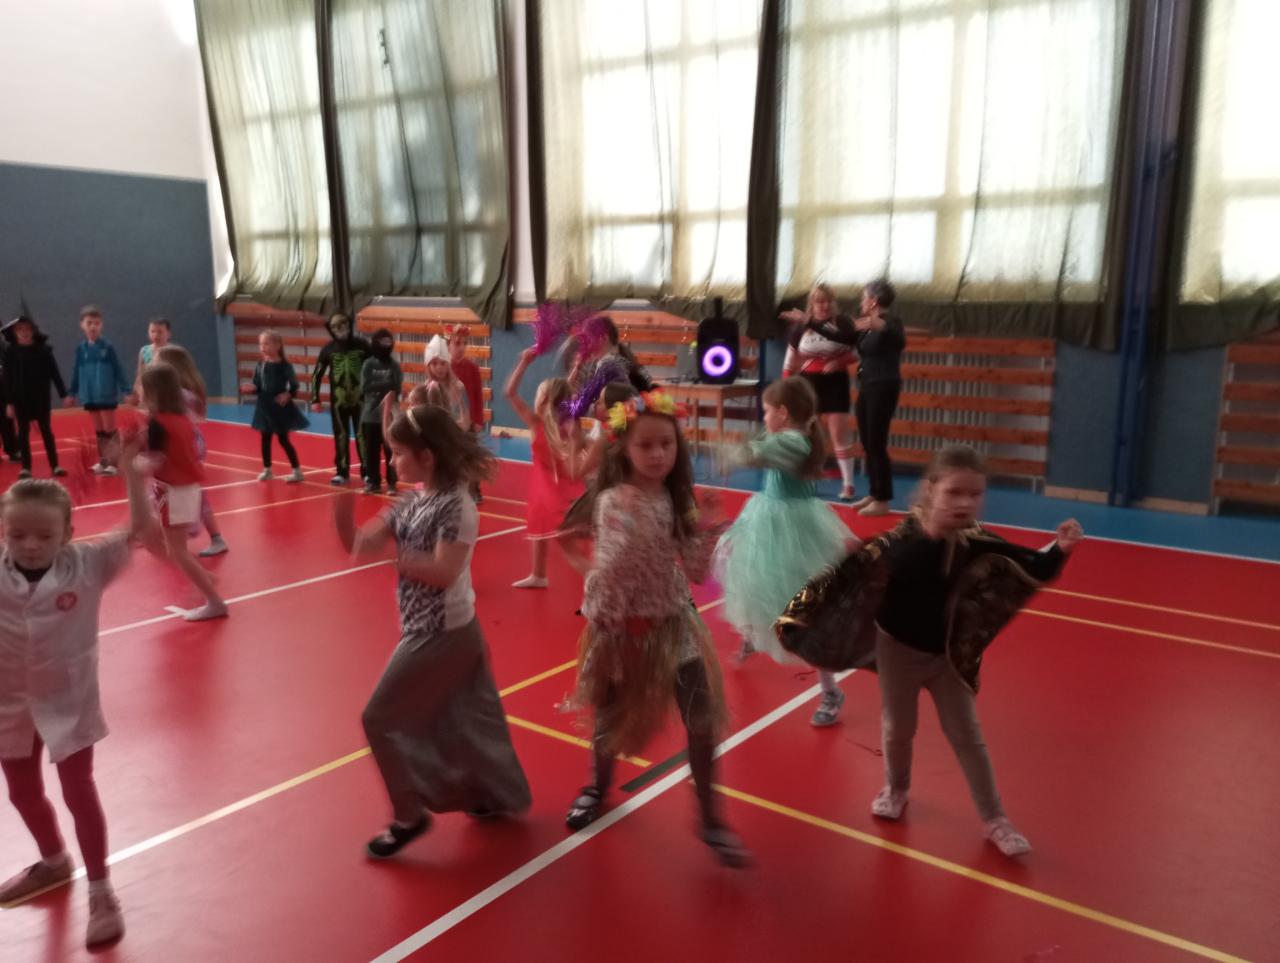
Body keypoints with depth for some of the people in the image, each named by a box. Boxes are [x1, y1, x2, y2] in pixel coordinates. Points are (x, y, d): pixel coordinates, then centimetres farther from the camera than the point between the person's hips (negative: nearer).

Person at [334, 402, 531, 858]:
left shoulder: (457, 505, -21)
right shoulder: (413, 502, 5)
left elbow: (444, 572, -29)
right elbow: (359, 544, 3)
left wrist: (392, 552, -30)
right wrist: (343, 511, -15)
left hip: (443, 633, -9)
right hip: (451, 632, 9)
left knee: (382, 719, -1)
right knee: (467, 718, 21)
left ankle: (409, 815, 12)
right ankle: (500, 794, 37)